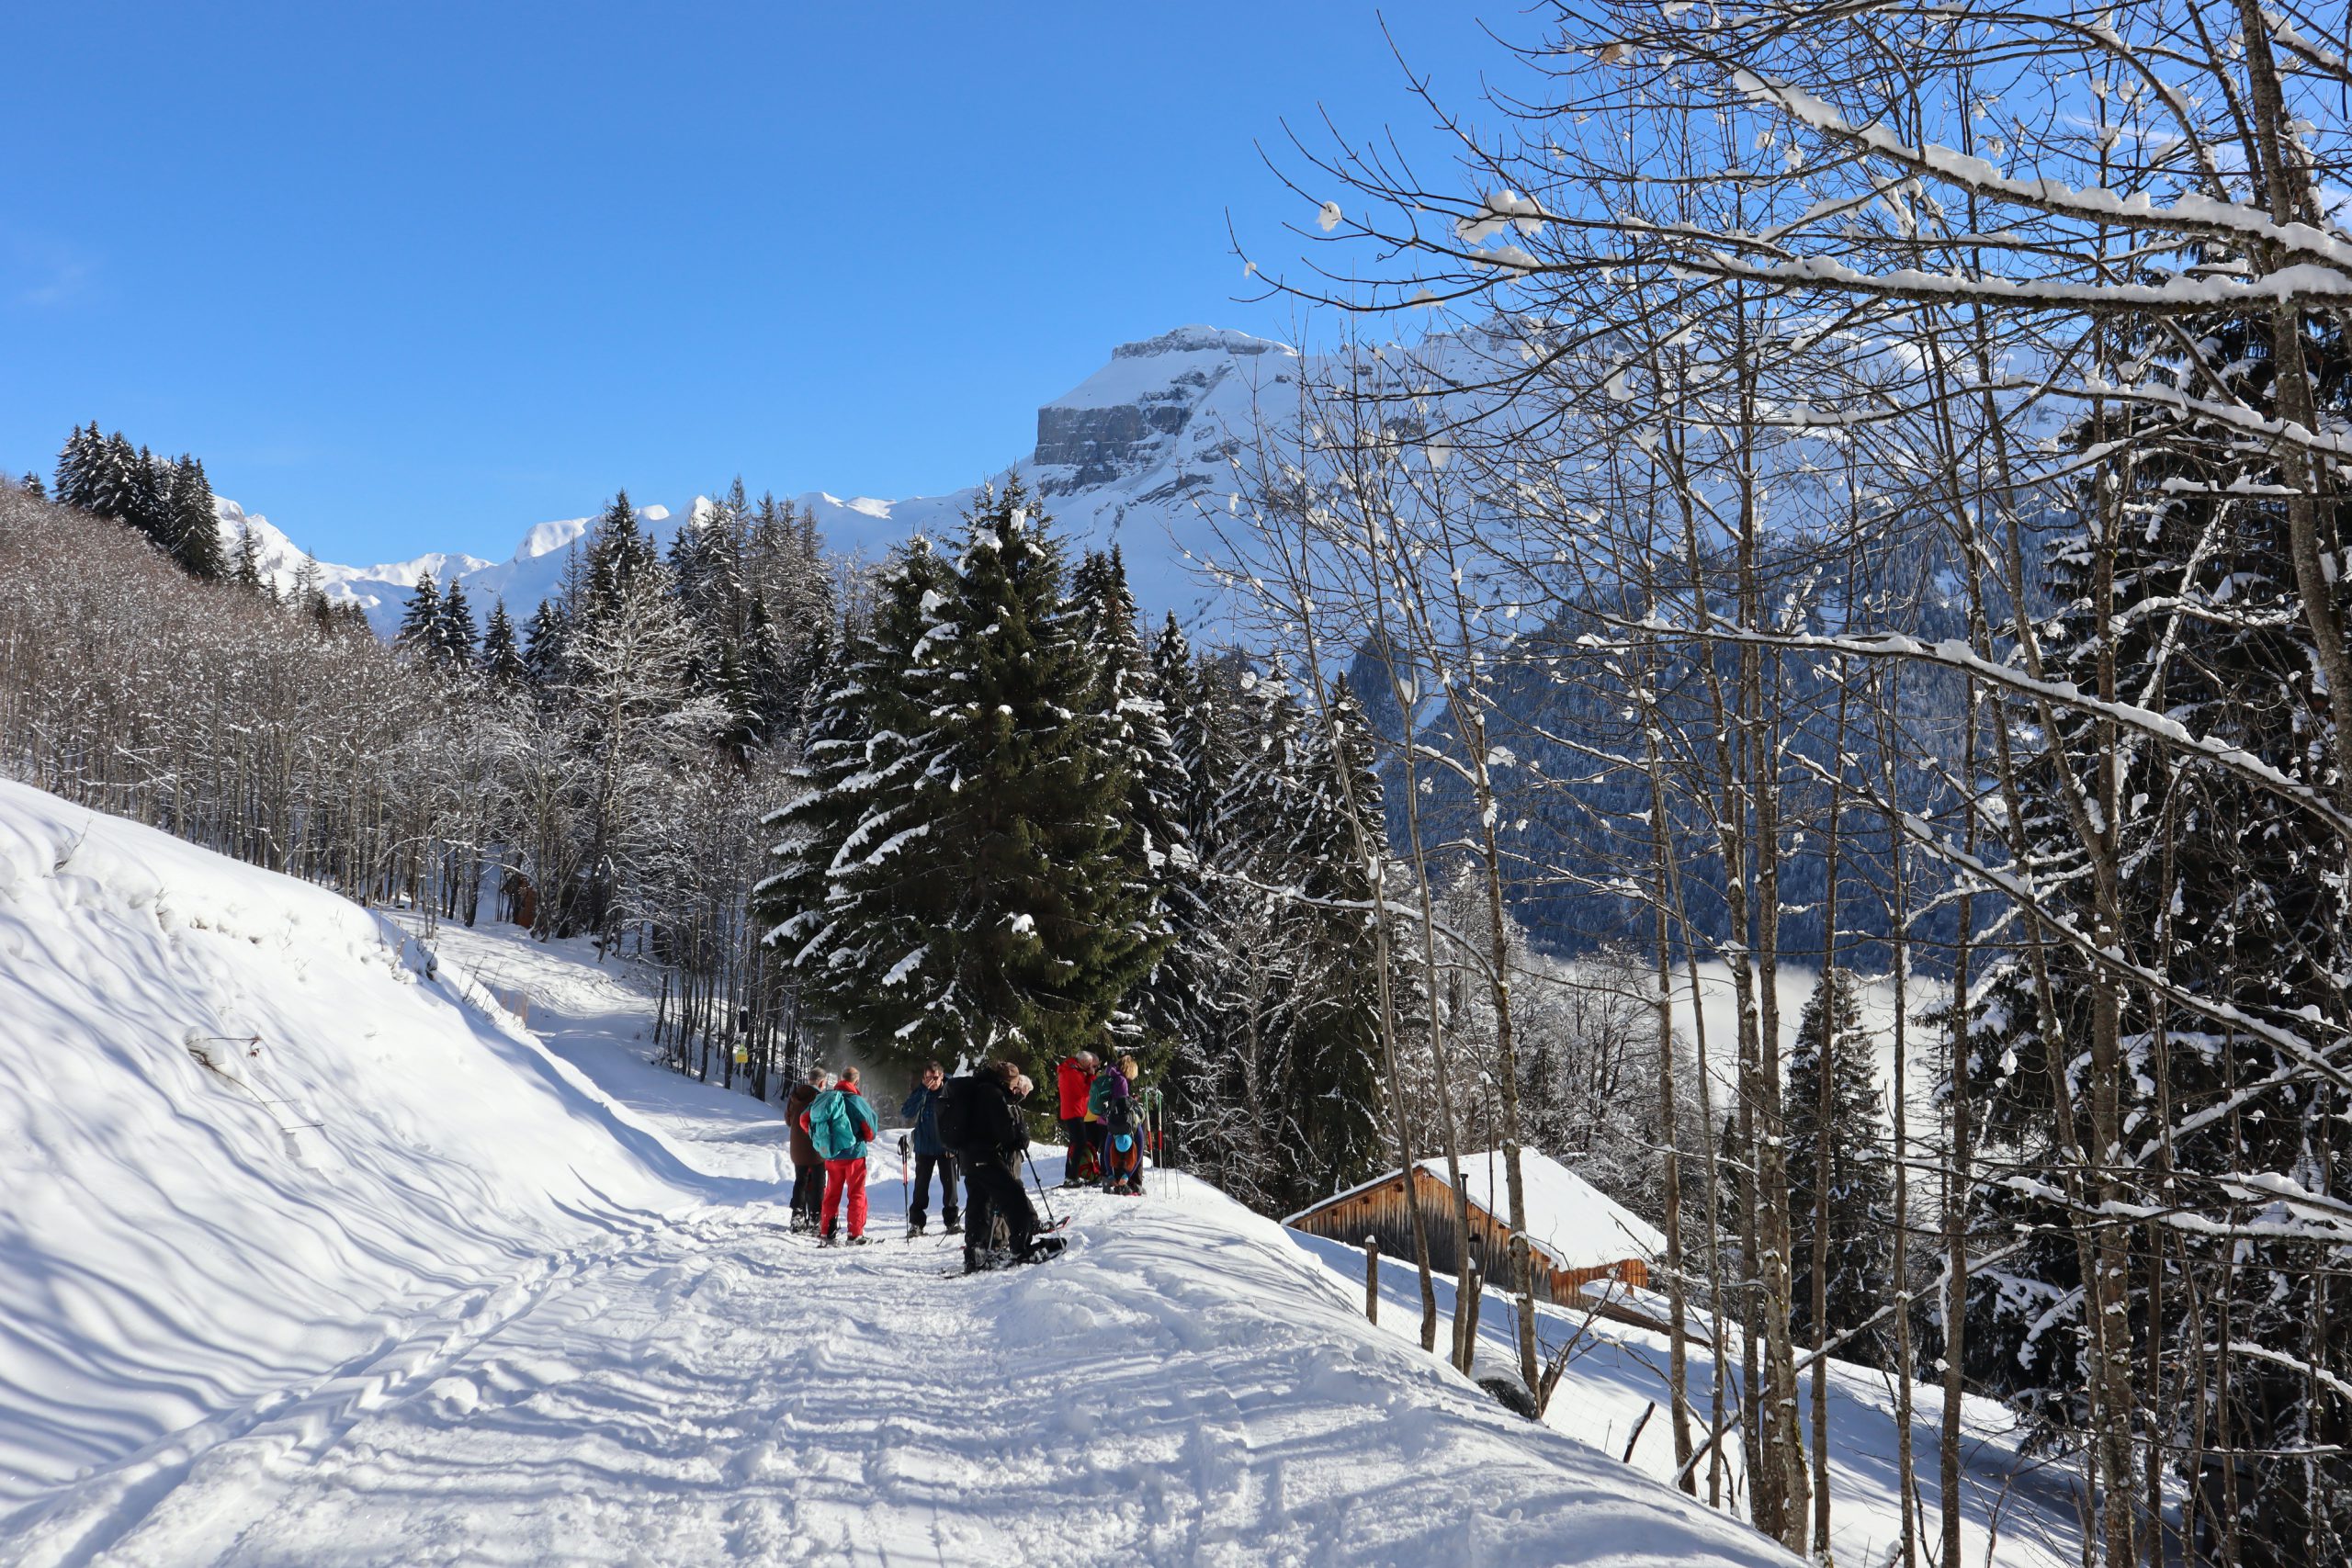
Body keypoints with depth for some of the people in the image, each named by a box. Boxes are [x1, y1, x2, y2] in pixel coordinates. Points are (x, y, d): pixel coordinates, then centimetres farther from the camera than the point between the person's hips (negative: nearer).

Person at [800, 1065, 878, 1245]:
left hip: (830, 1154, 5)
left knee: (832, 1194, 15)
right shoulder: (855, 1100, -13)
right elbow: (869, 1128, -12)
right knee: (857, 1195, 5)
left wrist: (818, 1138, 17)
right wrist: (868, 1138, 12)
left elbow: (804, 1119, 4)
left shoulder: (824, 1097, 3)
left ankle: (827, 1234, 13)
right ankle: (855, 1235, 3)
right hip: (853, 1153, -5)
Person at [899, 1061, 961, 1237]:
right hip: (924, 1147, 0)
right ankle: (916, 1222, 8)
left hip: (946, 1148, 0)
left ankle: (952, 1220, 12)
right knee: (921, 1185, 3)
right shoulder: (920, 1093, -2)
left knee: (949, 1183, 3)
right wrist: (923, 1090, -21)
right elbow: (906, 1113, -17)